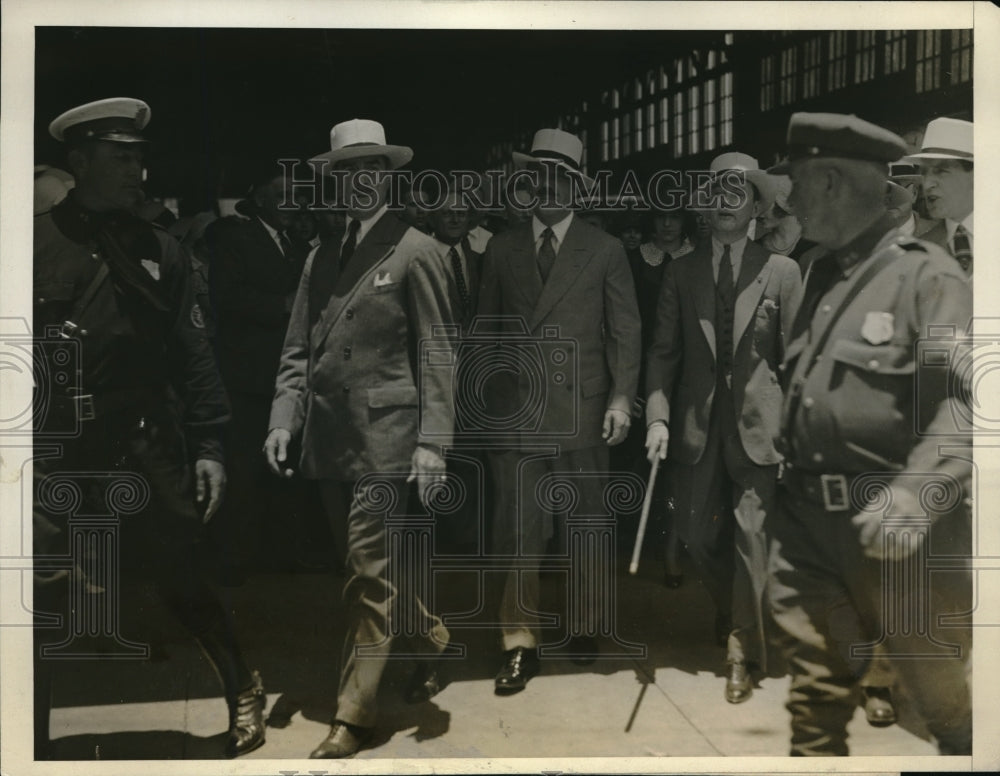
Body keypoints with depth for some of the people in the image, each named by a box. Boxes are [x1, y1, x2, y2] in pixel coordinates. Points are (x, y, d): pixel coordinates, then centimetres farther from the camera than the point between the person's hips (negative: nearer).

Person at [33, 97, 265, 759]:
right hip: (54, 456, -1)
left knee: (181, 578, 12)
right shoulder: (35, 245, -1)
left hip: (147, 450, 1)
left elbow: (194, 355, 5)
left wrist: (208, 445, 1)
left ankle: (244, 691, 33)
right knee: (38, 603, 3)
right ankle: (33, 736, 20)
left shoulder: (160, 251, 5)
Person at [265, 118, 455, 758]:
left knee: (370, 575, -4)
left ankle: (355, 713, 6)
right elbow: (299, 350, 15)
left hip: (385, 439, -6)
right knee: (377, 567, 16)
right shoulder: (322, 259, 15)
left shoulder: (416, 253, -4)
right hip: (330, 442, 7)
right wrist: (285, 419, 2)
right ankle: (432, 638, 40)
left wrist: (432, 442, -13)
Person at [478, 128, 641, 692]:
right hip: (517, 411, 1)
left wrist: (622, 397, -8)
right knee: (519, 532, -2)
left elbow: (626, 329, 2)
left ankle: (584, 625, 27)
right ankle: (521, 645, 5)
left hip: (582, 410, -1)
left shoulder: (605, 251, 5)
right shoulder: (502, 249, 11)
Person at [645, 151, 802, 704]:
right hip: (696, 424, 3)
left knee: (748, 536, -3)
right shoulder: (681, 273, 9)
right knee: (697, 534, 9)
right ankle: (732, 611, 38)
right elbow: (663, 351, 6)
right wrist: (658, 416, -5)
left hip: (756, 424, -2)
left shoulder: (781, 271, 2)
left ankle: (742, 653, 10)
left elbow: (794, 354, 1)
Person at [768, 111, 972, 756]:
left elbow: (967, 401, -20)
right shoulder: (822, 275, 15)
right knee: (816, 697, 9)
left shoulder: (928, 276, -8)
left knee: (941, 697, 10)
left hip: (895, 531, -6)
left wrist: (917, 494, -35)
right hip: (809, 523, 6)